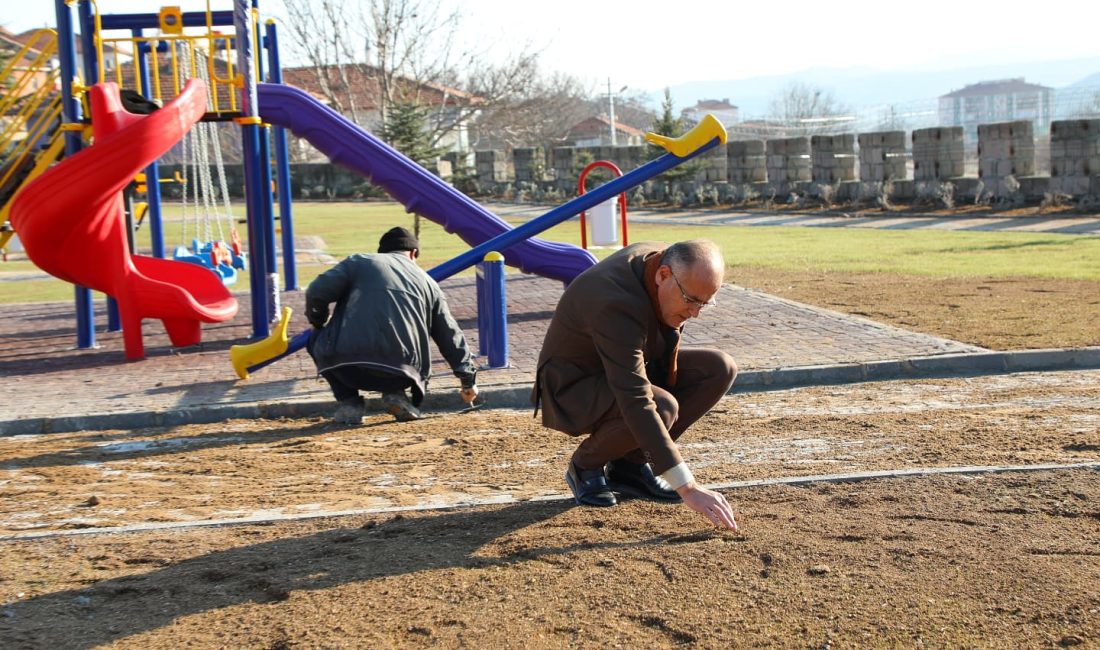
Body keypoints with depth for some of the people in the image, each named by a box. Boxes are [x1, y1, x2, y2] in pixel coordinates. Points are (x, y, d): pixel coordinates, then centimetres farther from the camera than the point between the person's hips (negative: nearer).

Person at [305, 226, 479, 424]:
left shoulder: (359, 261, 18)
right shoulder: (427, 281, 24)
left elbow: (317, 291, 5)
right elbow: (450, 335, 27)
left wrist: (318, 322, 26)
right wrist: (469, 380, 38)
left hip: (348, 368, -2)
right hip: (399, 374, 2)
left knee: (317, 341, 29)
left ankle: (348, 401, 12)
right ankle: (395, 393, 7)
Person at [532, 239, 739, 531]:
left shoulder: (664, 258, -12)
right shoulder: (617, 304, -38)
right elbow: (637, 406, -43)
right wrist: (687, 488, -45)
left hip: (624, 367, 9)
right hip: (574, 389, -9)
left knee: (720, 368, -9)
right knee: (661, 408, -36)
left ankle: (630, 463, 0)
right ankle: (586, 464, -5)